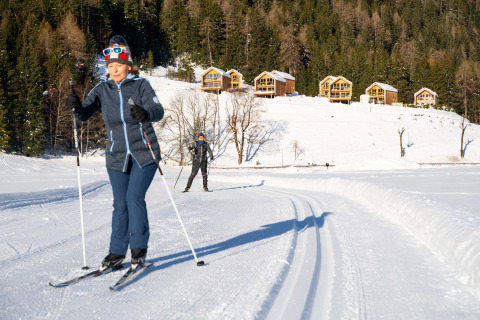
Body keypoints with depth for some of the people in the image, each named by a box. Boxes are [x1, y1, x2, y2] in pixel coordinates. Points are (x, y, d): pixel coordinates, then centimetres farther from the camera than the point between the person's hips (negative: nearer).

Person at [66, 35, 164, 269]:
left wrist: (145, 114, -41)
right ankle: (117, 252, 14)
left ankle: (139, 247, 0)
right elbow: (85, 114, -7)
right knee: (120, 205, 4)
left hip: (144, 153, -3)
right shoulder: (102, 90, 2)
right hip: (117, 156, 3)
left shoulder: (141, 85, -6)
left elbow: (158, 111, -18)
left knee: (134, 197, -14)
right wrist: (76, 107, -30)